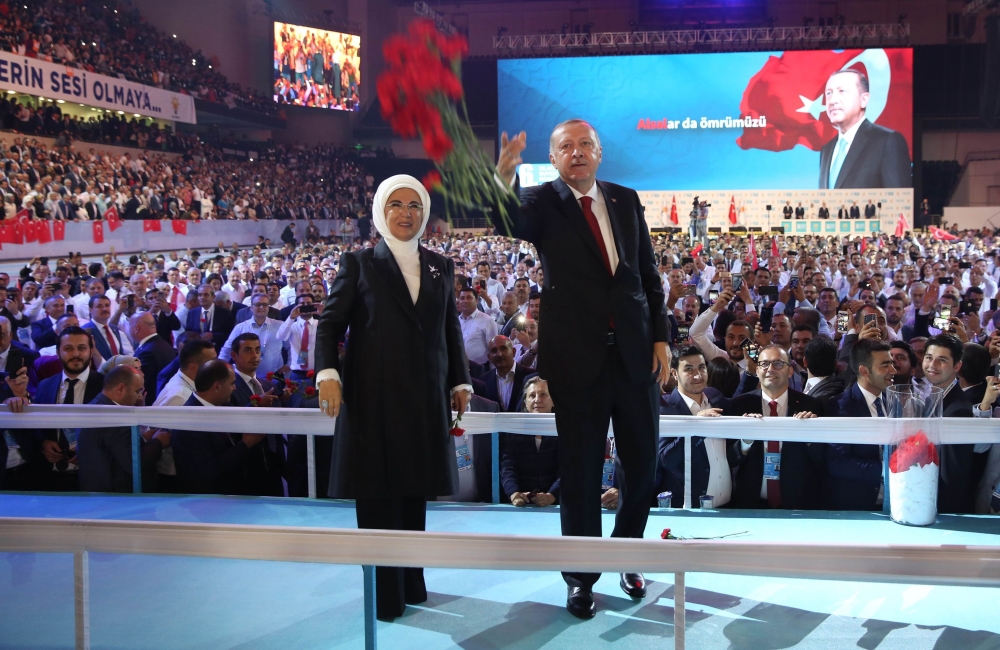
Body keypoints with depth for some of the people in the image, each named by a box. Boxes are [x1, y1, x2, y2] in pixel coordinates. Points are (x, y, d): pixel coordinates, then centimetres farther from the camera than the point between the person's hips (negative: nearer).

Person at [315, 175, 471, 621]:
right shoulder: (359, 263, 3)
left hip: (425, 399, 3)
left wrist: (460, 382, 11)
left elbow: (451, 329, 16)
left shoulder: (440, 267, 14)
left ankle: (411, 582, 20)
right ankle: (384, 593, 7)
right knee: (378, 497, -1)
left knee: (415, 492, 8)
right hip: (373, 397, -3)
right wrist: (327, 373, -15)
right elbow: (330, 322, -1)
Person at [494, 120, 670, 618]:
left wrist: (661, 337, 5)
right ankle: (580, 578, 18)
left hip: (634, 350, 3)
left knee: (643, 464, 11)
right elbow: (510, 224, -25)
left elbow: (648, 273, 11)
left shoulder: (625, 200, 9)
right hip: (577, 354, -3)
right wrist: (503, 180, -45)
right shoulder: (543, 202, -2)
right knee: (580, 470, 5)